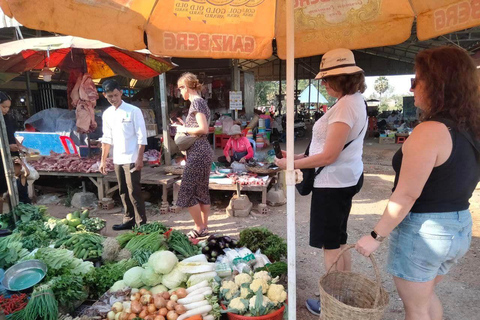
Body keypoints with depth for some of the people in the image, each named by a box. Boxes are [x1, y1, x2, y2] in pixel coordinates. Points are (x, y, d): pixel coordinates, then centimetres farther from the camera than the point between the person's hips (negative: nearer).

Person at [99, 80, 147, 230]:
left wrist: (140, 158, -16)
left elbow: (141, 136, -11)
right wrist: (103, 160, 13)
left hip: (131, 159, -6)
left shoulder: (133, 111, -8)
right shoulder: (107, 114, 9)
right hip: (117, 160, 6)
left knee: (134, 192, -5)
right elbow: (107, 138, 14)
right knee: (123, 192, 13)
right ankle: (129, 220, 26)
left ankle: (141, 223, 5)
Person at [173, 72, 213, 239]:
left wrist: (184, 129, -8)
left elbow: (204, 129, -21)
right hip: (203, 151, 10)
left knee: (188, 191, -2)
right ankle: (204, 227, 22)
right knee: (202, 190, 13)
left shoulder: (196, 102, -11)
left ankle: (200, 228, 8)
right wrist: (184, 127, 10)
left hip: (197, 153, -10)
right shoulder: (200, 101, 17)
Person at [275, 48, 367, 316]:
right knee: (339, 240, 21)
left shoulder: (345, 107, -21)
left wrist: (292, 164, -13)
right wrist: (303, 157, 11)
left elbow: (328, 156, -23)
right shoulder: (357, 101, 11)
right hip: (347, 176, 10)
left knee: (331, 244, 4)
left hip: (334, 182, -10)